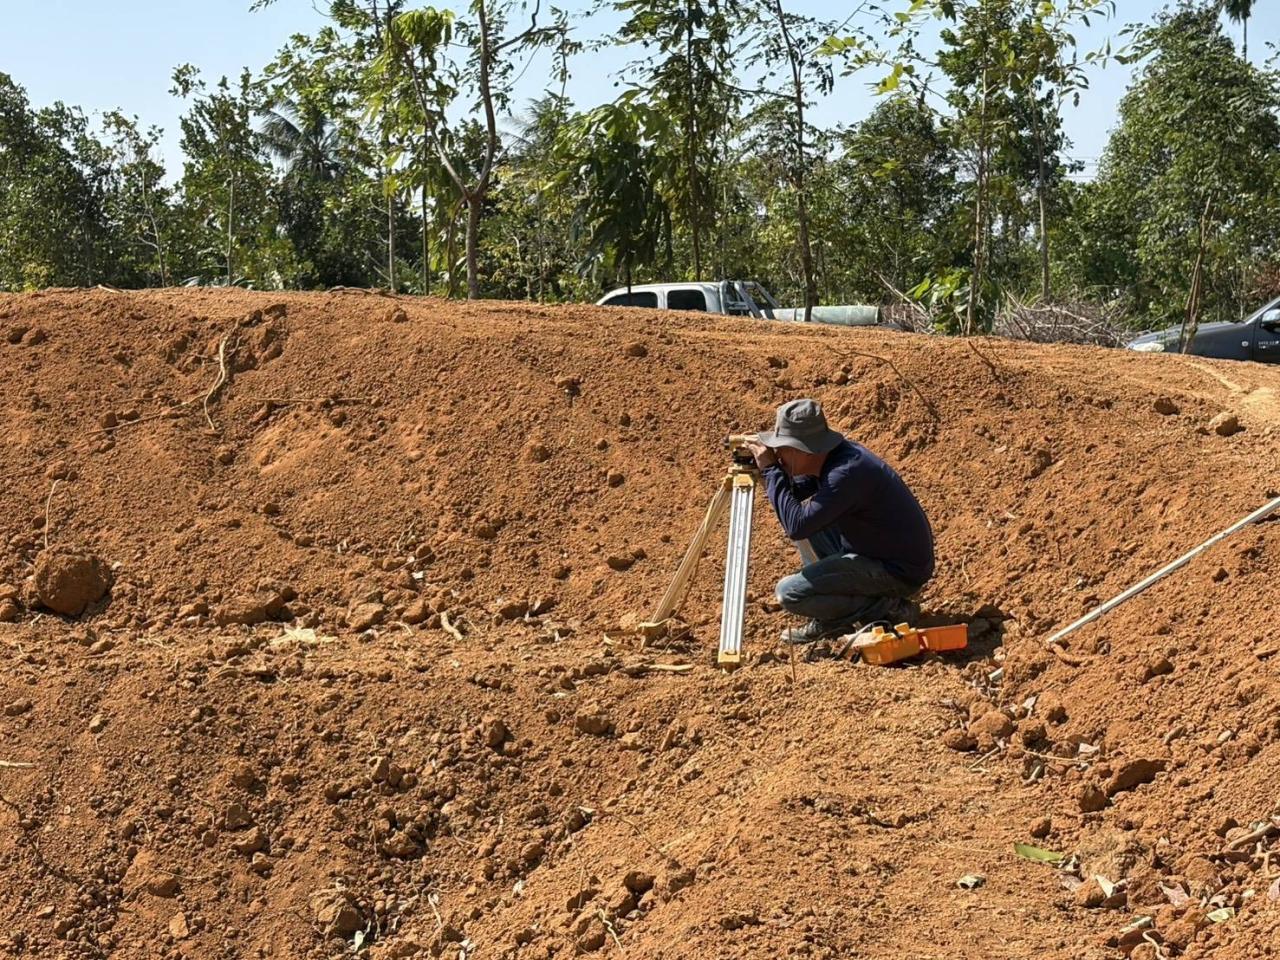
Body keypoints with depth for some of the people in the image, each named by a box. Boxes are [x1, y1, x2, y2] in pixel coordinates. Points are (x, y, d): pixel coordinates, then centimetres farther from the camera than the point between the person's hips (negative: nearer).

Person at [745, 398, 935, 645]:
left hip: (898, 572, -10)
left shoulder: (848, 472, -28)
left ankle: (884, 608, -4)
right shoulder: (831, 456, 1)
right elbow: (797, 494, 15)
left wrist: (770, 469, -21)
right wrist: (771, 468, -2)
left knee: (789, 593, -14)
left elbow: (796, 525, -29)